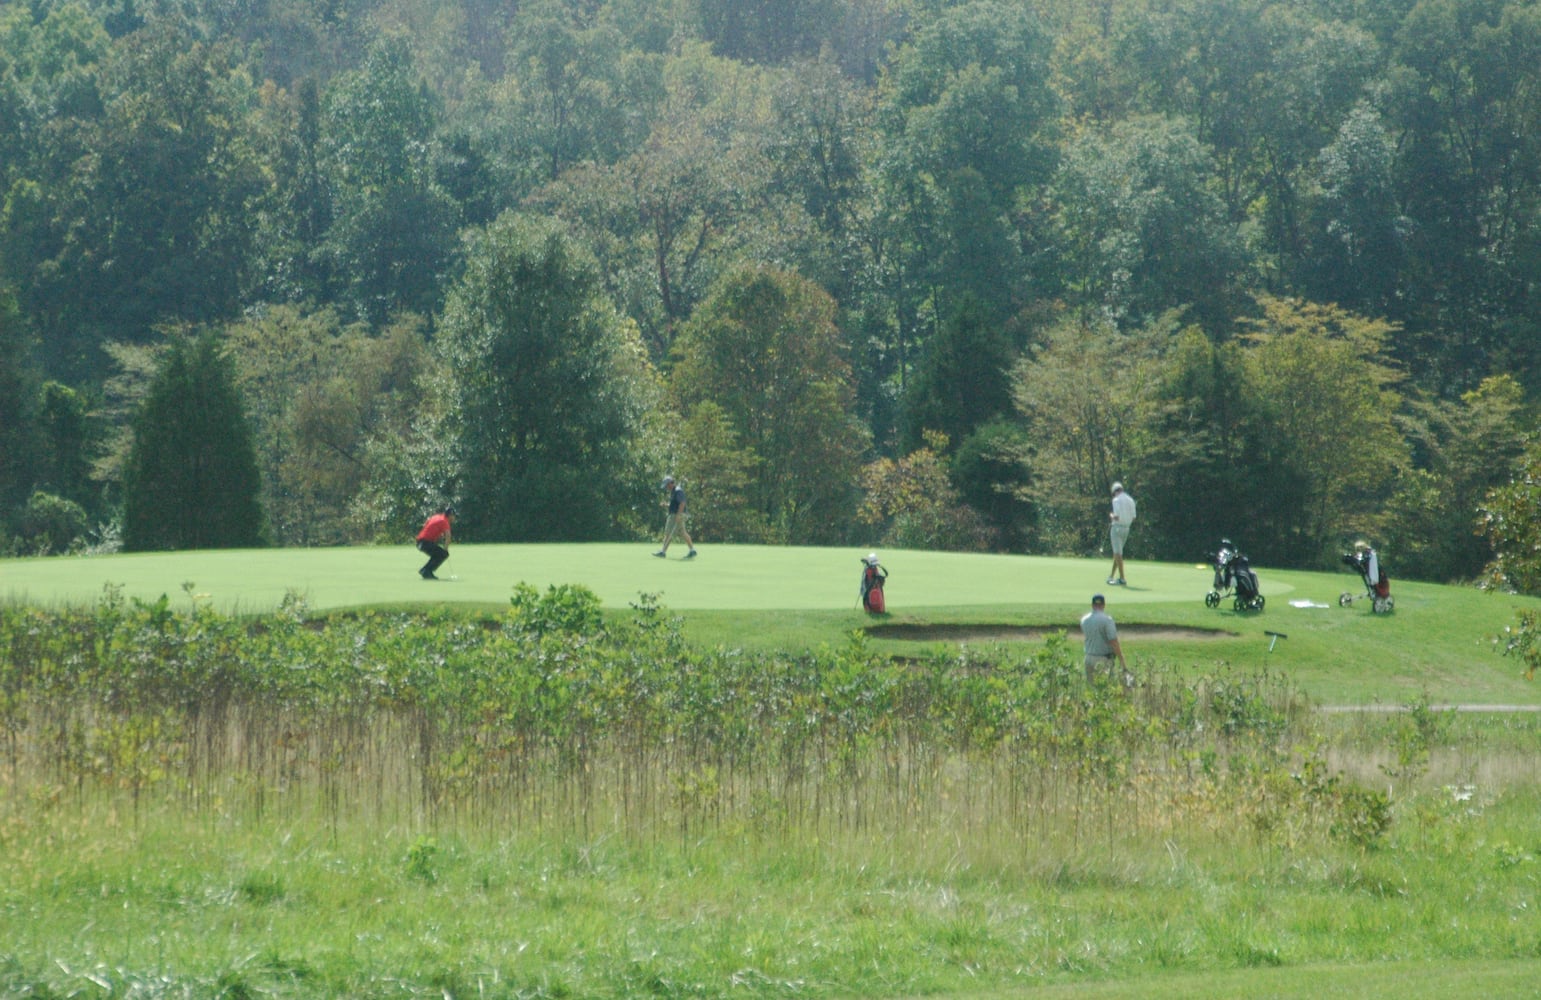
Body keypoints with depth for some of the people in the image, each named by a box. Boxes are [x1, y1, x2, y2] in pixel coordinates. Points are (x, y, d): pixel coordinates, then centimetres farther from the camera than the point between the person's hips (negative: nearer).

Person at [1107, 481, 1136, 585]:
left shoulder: (1116, 500, -12)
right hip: (1126, 528, 7)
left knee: (1118, 553, -7)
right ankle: (1112, 576, 26)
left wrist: (1111, 515, 1)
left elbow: (1116, 517, -19)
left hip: (1117, 527, -7)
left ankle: (1122, 579, -12)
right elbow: (1133, 518, 10)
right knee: (1117, 552, 18)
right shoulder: (1130, 500, 9)